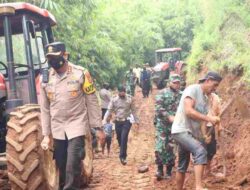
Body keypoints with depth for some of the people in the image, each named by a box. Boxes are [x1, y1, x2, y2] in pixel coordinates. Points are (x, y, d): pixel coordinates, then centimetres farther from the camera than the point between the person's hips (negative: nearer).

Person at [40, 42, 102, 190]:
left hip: (76, 126, -4)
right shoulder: (46, 78, 3)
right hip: (57, 129, 4)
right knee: (61, 166, 12)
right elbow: (45, 109, 9)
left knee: (72, 167, -9)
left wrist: (97, 127, -5)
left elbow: (92, 102, -4)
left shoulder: (80, 74, -9)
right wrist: (46, 135, 8)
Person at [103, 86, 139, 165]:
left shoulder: (130, 98, -5)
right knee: (119, 139, 11)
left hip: (126, 121, -2)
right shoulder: (114, 99, -2)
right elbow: (109, 110, -2)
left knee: (124, 138, -14)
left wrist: (136, 120, 5)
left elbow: (133, 110, 4)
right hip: (118, 122, 3)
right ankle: (123, 154, 30)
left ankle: (122, 156, -11)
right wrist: (105, 120, -12)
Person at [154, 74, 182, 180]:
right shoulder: (162, 93, -1)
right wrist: (169, 116, -20)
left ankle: (169, 170, 16)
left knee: (171, 148, 5)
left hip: (175, 126, 3)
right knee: (160, 147, -9)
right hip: (162, 124, -3)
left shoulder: (182, 95, 9)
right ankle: (160, 169, 5)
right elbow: (158, 108, -12)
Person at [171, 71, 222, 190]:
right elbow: (188, 111, -21)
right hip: (181, 130, -10)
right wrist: (208, 118, -21)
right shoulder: (192, 89, -10)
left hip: (190, 133, 10)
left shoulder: (204, 98, 17)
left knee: (182, 167, 15)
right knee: (200, 151, -30)